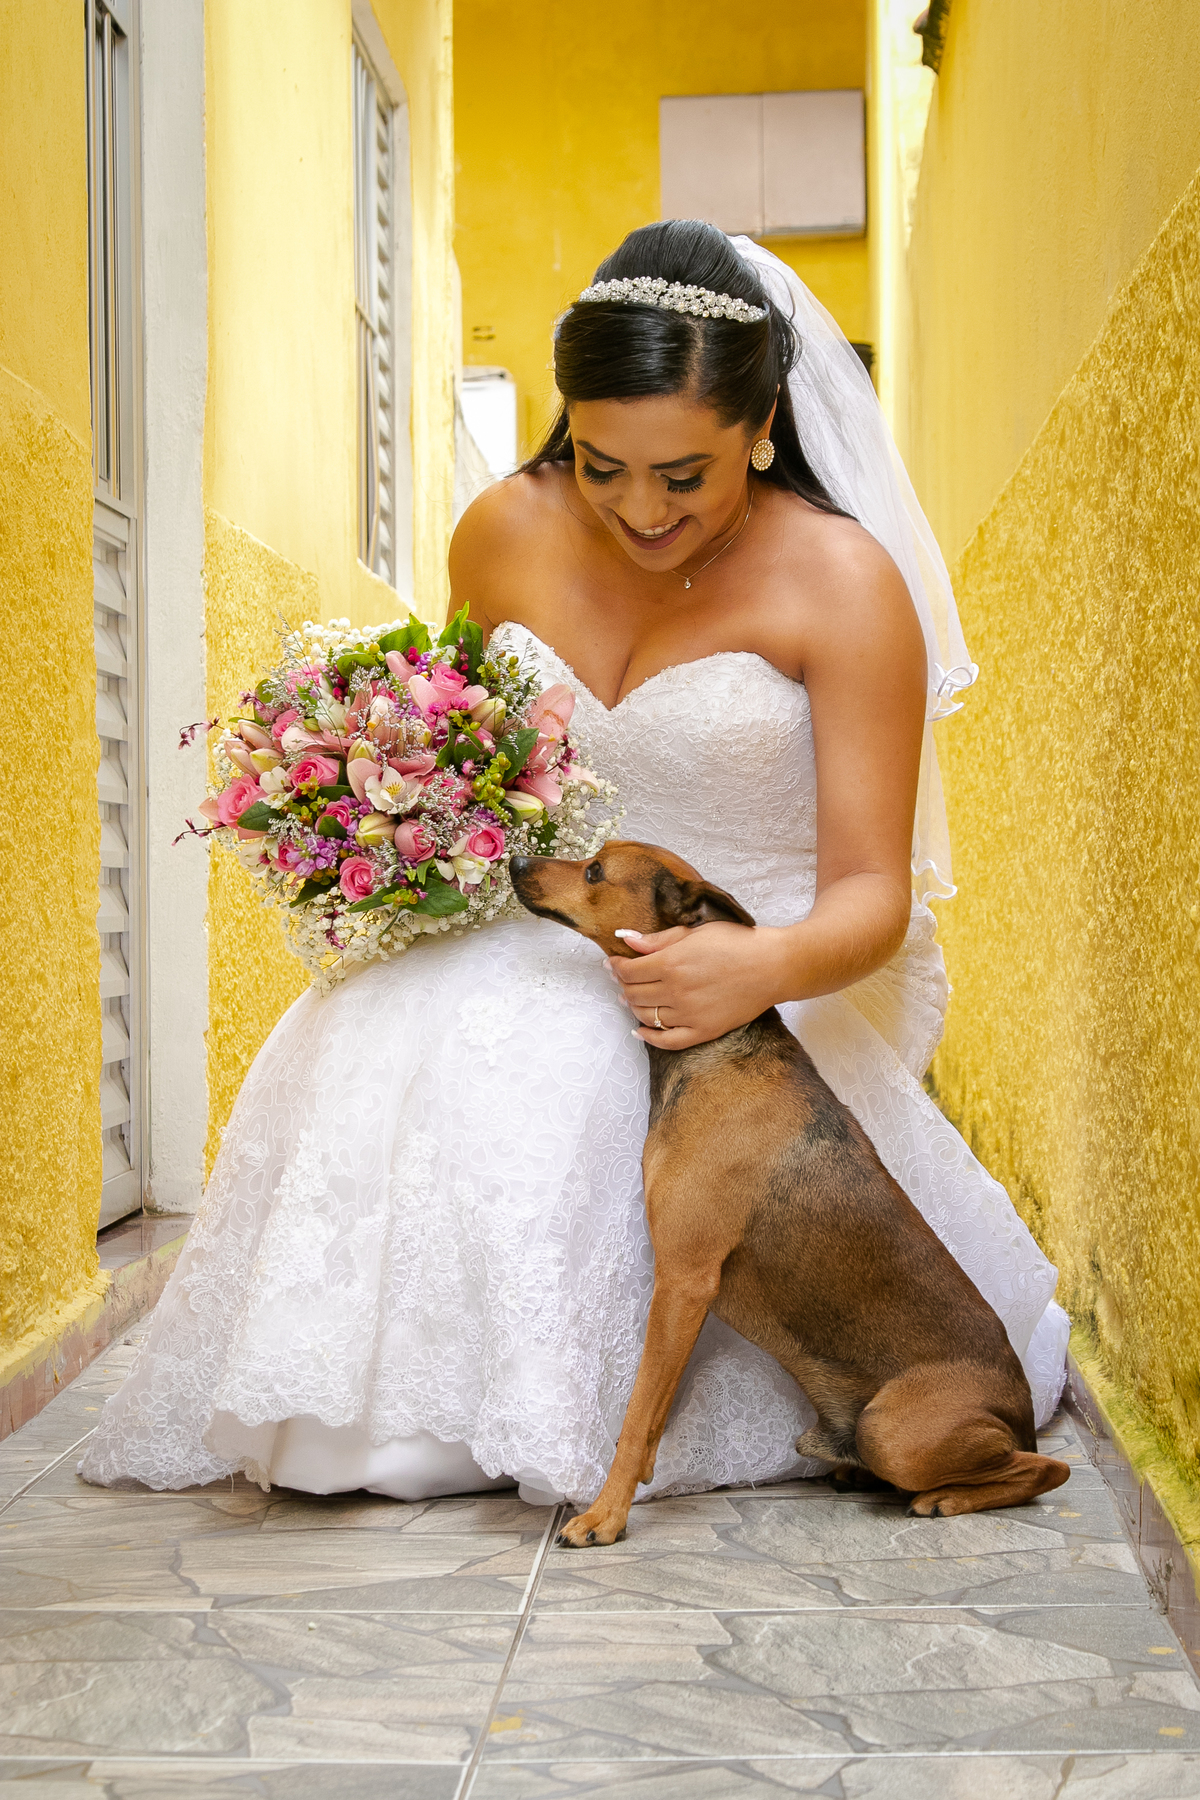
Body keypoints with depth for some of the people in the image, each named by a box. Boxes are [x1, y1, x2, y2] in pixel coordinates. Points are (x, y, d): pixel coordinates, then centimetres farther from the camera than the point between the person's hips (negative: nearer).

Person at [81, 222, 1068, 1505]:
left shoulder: (844, 583, -13)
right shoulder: (507, 534, 0)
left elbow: (871, 892, -15)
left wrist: (768, 965, -39)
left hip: (780, 980, -4)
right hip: (550, 949, 5)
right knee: (380, 1050, -25)